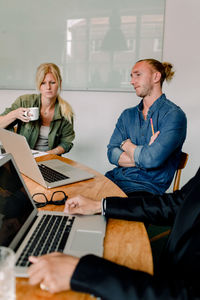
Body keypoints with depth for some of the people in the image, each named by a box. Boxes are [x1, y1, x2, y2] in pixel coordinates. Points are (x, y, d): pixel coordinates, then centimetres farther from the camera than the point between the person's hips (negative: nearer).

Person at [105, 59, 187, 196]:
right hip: (115, 178, 6)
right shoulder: (127, 115, 13)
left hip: (147, 187, -5)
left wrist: (126, 144, -1)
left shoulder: (173, 115, -8)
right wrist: (143, 154, -12)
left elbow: (151, 159, -20)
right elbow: (112, 153, 3)